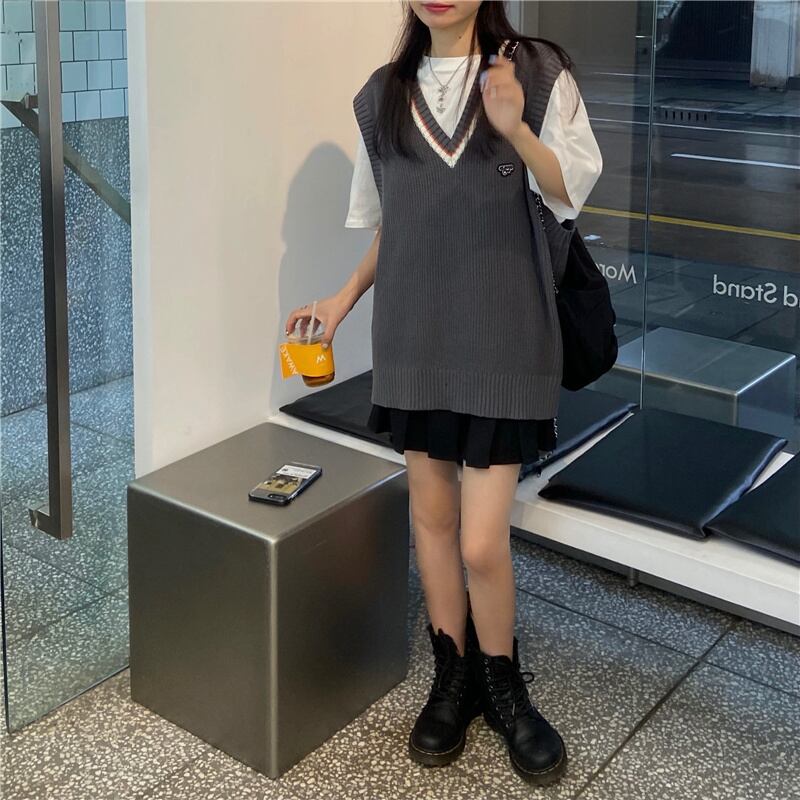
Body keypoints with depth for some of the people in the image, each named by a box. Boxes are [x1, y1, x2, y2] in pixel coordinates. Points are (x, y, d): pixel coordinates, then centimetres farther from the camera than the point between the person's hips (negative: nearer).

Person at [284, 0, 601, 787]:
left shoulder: (536, 71, -4)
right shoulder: (381, 95, 7)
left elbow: (571, 193, -6)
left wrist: (516, 130, -22)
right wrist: (345, 296, 11)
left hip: (502, 337, -4)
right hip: (414, 335, 4)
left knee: (482, 541, -4)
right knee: (431, 513, 11)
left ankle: (504, 687, 22)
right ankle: (453, 677, 30)